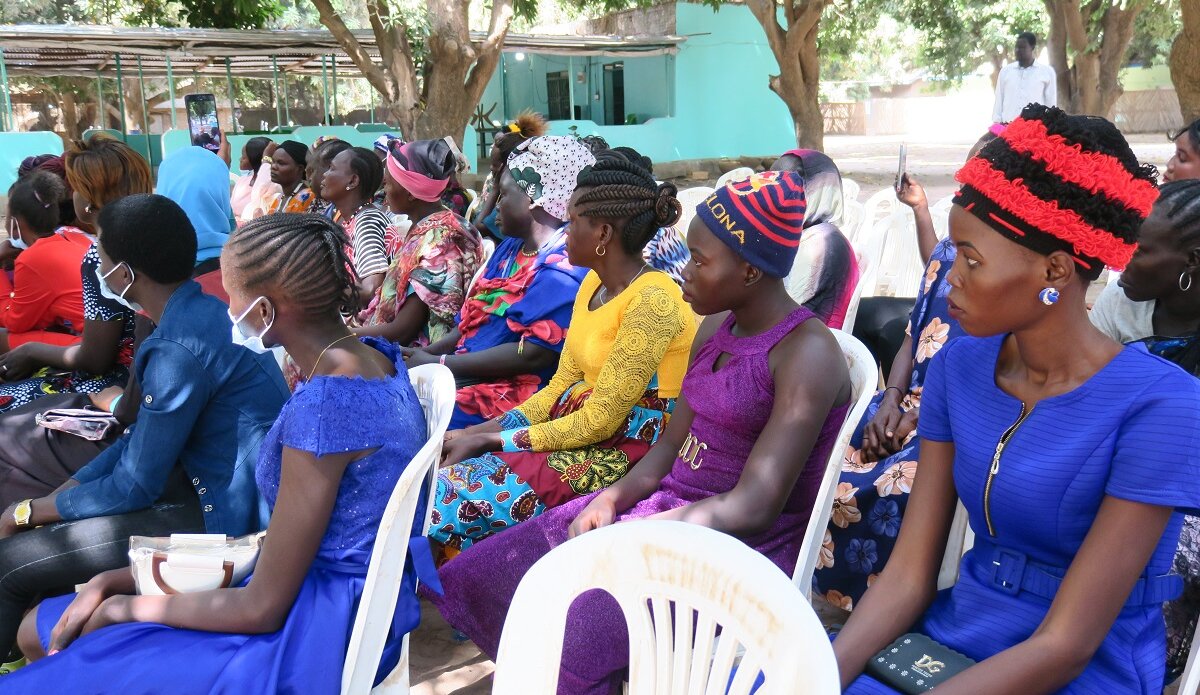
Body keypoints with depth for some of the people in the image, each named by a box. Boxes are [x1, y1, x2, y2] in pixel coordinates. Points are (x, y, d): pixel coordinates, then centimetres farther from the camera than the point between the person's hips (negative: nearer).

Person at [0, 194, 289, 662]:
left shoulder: (180, 349, -25)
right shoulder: (199, 312, 5)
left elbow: (134, 487, -17)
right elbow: (143, 437, 13)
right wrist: (61, 492, 9)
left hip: (223, 518, -9)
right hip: (221, 483, 9)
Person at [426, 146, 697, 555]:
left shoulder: (652, 301, -19)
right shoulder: (593, 284, 9)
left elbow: (598, 422, -19)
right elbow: (561, 385, 11)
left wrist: (491, 440, -13)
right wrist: (483, 430, -1)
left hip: (623, 455, -8)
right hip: (575, 427, 8)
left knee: (448, 498, -17)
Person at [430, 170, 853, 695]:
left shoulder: (807, 354, -17)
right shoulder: (715, 329, 9)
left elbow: (753, 508, -22)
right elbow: (672, 444, 11)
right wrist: (611, 500, -7)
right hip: (669, 510, 8)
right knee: (485, 574, 0)